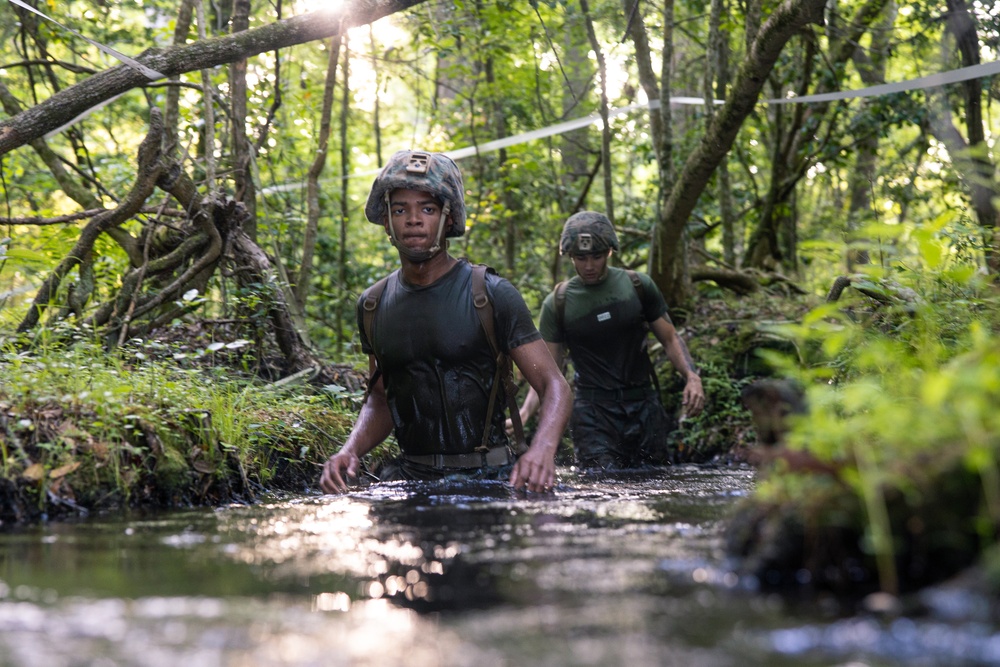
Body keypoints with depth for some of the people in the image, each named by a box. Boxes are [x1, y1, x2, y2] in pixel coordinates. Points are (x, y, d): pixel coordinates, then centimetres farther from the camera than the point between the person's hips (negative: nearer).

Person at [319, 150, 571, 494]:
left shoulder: (492, 295, -5)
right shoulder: (373, 305, 9)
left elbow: (555, 386, -8)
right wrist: (351, 450, -2)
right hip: (409, 475, 3)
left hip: (487, 474, -2)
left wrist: (542, 449, -28)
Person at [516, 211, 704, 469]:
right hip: (593, 412, -2)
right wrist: (524, 412, -12)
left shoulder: (638, 286, 5)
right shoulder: (557, 304, 1)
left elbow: (670, 339, 10)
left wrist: (691, 376, -8)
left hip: (644, 408, 2)